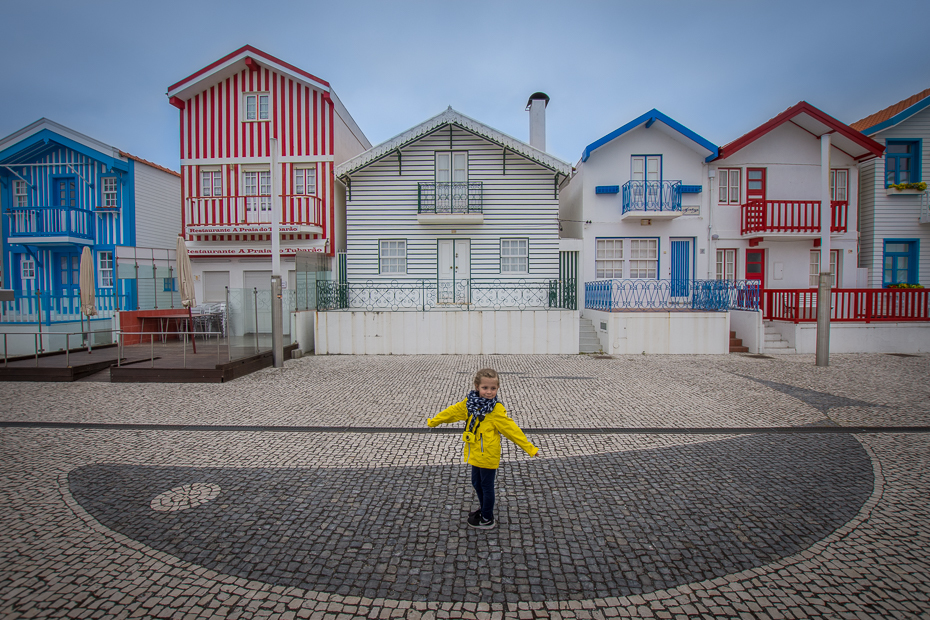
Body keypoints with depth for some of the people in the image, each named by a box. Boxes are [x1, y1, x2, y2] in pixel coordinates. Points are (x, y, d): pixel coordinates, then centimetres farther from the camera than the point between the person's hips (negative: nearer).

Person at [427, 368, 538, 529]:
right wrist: (434, 421, 20)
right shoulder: (470, 402, -4)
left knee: (486, 486, 10)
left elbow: (511, 428, -15)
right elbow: (453, 411, 9)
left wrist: (529, 448, -14)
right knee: (476, 483, 23)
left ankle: (487, 519, 30)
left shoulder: (497, 409, -18)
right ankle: (483, 508, 47)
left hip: (488, 455, -6)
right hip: (475, 454, 6)